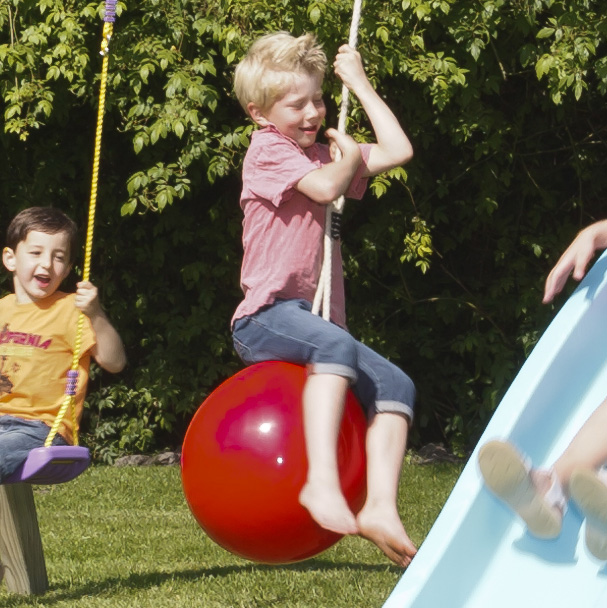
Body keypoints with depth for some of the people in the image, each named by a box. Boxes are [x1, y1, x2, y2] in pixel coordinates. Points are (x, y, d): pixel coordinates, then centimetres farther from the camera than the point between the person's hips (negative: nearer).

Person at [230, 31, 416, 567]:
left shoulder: (322, 149, 22)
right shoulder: (267, 150, -2)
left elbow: (398, 150, 16)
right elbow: (325, 186, -18)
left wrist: (359, 83, 19)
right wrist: (349, 157, 3)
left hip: (315, 318, 8)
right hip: (266, 316, -8)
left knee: (396, 385, -10)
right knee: (335, 343, -38)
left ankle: (380, 508, -21)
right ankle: (322, 480, -49)